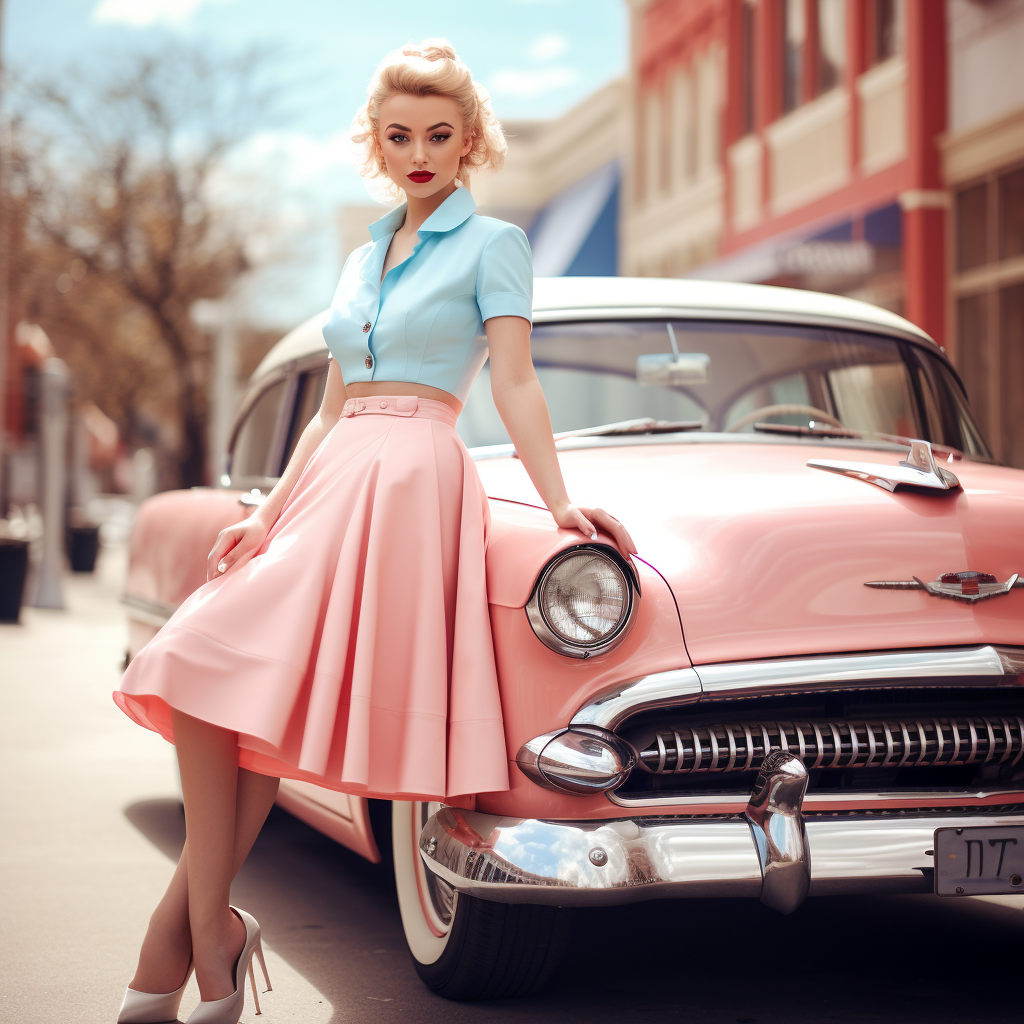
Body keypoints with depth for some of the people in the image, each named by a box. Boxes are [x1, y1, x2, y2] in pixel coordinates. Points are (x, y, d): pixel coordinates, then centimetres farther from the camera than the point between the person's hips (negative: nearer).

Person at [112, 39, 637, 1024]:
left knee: (256, 686, -15)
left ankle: (193, 927, -7)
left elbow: (514, 383, -4)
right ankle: (206, 931, -6)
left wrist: (559, 501, -17)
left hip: (409, 477, -6)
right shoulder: (362, 260, 23)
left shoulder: (492, 244, 5)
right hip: (331, 477, 7)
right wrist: (268, 514, 10)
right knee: (201, 677, -9)